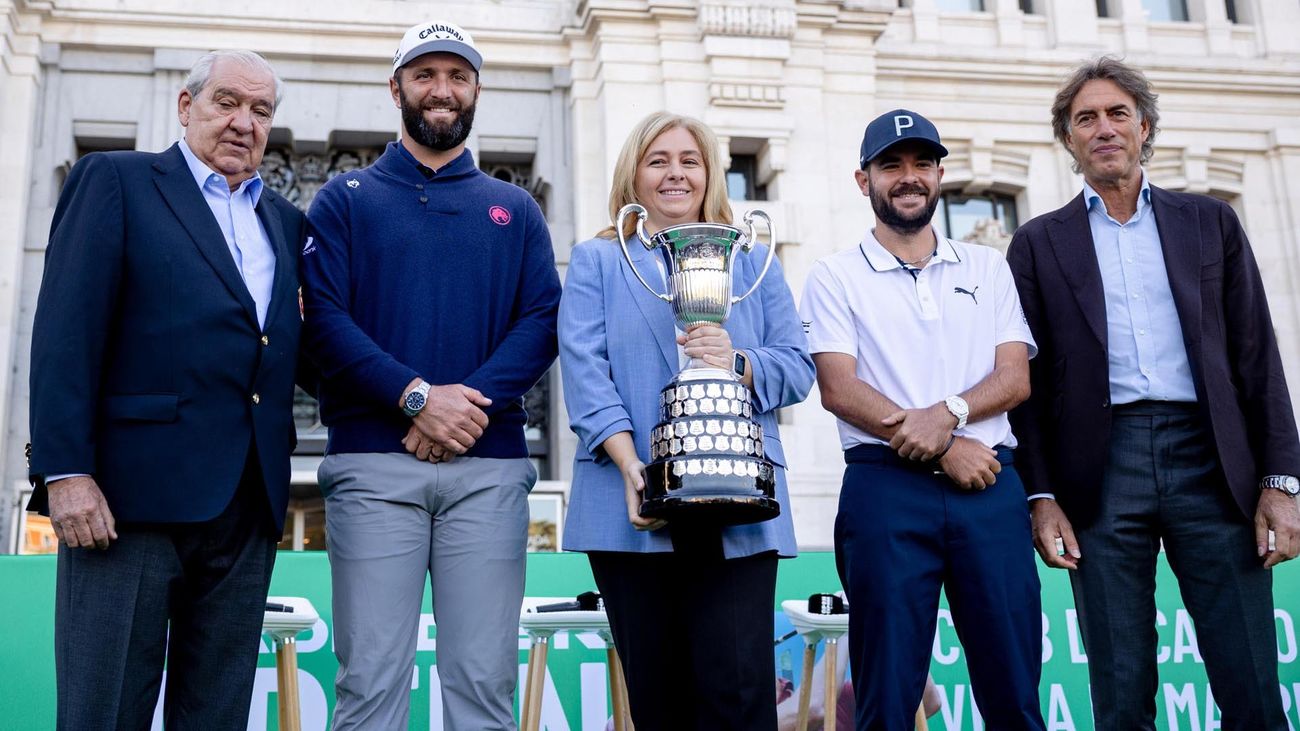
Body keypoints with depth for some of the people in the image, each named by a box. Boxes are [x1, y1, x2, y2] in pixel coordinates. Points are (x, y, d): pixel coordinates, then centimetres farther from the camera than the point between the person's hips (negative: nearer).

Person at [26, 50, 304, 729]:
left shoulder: (285, 221, 20)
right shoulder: (114, 180, 4)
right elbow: (66, 332, -6)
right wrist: (66, 470, -14)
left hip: (249, 505, 5)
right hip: (134, 493, -5)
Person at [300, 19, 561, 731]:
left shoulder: (515, 209, 17)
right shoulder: (346, 199, 12)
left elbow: (542, 321, 5)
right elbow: (323, 318, -1)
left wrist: (475, 403, -11)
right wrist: (417, 397, -14)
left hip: (489, 464, 2)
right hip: (374, 464, -1)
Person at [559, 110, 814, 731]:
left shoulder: (753, 262, 19)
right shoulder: (595, 262, 14)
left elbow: (797, 367, 10)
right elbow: (585, 372, -1)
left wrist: (739, 364, -13)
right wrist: (630, 467, -16)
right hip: (635, 506, 0)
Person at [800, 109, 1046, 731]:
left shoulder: (987, 267, 17)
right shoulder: (836, 276, 8)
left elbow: (1015, 377, 7)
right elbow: (839, 389, -4)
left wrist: (949, 412, -13)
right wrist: (945, 450, -11)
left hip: (990, 486, 3)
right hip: (887, 487, -2)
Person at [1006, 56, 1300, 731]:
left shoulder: (1210, 222, 14)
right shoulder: (1039, 243, 11)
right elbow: (1028, 377, 6)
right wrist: (1041, 496, -2)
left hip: (1209, 461, 1)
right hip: (1100, 468, -1)